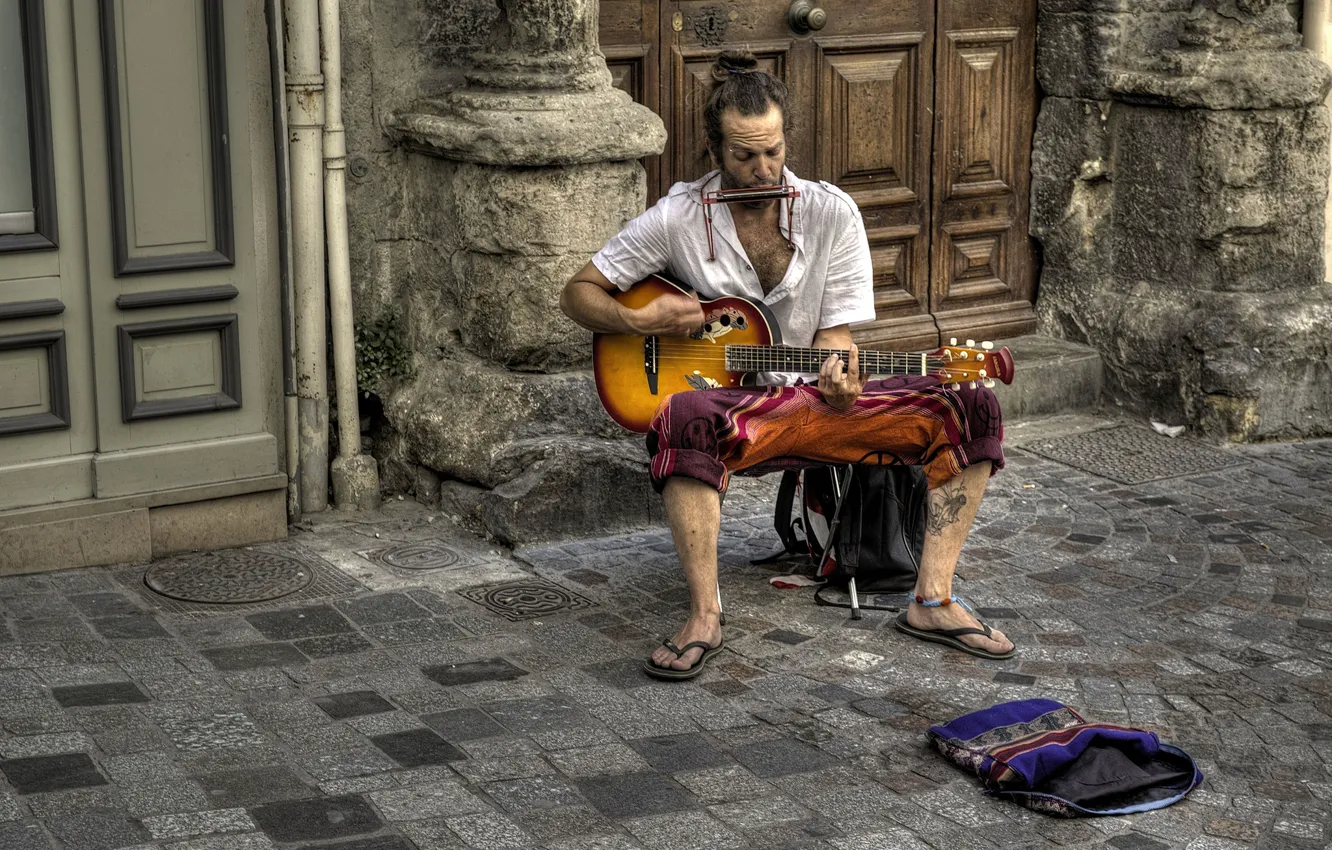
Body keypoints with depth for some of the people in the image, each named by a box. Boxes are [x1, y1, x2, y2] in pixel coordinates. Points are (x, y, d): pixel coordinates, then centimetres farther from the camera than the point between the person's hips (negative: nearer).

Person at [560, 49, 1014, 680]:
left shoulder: (832, 214, 1)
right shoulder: (677, 219, -4)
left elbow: (834, 333, 2)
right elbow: (577, 294, 3)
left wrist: (839, 386, -21)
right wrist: (639, 322, -16)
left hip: (816, 400, 3)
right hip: (725, 405, -3)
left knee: (970, 408, -16)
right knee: (685, 418, -42)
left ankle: (932, 601, -14)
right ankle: (704, 617, -31)